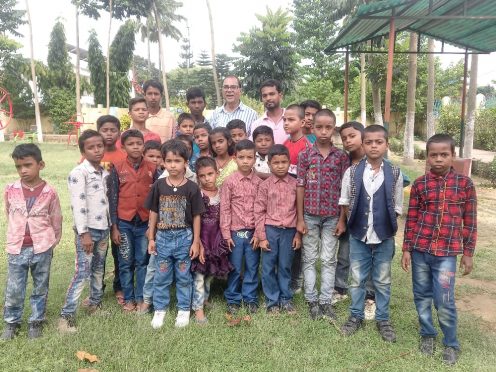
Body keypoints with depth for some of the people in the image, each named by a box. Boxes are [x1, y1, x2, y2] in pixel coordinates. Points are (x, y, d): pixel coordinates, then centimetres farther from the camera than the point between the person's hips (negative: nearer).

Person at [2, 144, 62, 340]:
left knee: (40, 288, 12)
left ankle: (36, 321, 29)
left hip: (42, 248, -1)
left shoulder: (49, 192, -8)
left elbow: (56, 220, 2)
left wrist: (53, 242, 8)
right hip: (17, 248, 1)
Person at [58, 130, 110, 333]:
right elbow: (78, 204, -18)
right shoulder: (79, 173, -13)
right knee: (82, 273, -6)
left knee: (98, 269, 17)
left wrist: (109, 227, 14)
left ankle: (95, 303, 32)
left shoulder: (105, 173, 10)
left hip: (103, 229, 7)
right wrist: (84, 233, -20)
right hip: (87, 230, -7)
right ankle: (66, 315, 2)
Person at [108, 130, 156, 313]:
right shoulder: (117, 168, -3)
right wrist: (114, 227, -4)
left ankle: (140, 298, 22)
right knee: (126, 263, 10)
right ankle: (128, 298, 23)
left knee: (142, 262, 9)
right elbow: (112, 199, -2)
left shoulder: (152, 168, -1)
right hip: (124, 222, 0)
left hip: (145, 222, 1)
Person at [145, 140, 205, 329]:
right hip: (163, 237, 2)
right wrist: (151, 238, 2)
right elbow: (153, 213, 3)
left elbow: (196, 217, -4)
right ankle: (160, 309, 28)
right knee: (161, 277, 12)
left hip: (184, 237, -1)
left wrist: (196, 242, -4)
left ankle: (184, 310, 28)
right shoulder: (158, 186, -3)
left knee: (183, 276, 12)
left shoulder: (192, 188, -9)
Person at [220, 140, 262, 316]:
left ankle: (250, 298, 26)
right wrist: (226, 234, -6)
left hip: (253, 232, 1)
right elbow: (225, 208, -4)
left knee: (252, 267, 10)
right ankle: (233, 300, 24)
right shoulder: (230, 182, -4)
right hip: (235, 232, -1)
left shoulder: (259, 182, 0)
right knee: (235, 268, 9)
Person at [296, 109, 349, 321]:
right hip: (310, 215, 0)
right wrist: (300, 219, -4)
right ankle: (312, 300, 21)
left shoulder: (342, 157, -1)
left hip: (332, 216, 0)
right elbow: (300, 187, -2)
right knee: (309, 259, 9)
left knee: (329, 260, 8)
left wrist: (342, 219, -3)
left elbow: (344, 190, 0)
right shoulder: (305, 155, -2)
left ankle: (326, 301, 19)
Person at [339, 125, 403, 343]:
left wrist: (386, 225, -3)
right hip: (358, 235, 0)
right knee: (357, 279, 12)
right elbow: (345, 203, 3)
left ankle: (383, 319, 30)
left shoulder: (395, 174, -4)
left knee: (382, 280, 13)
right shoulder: (352, 172, -4)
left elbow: (396, 207, 3)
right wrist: (355, 223, -2)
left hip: (384, 237, 0)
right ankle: (356, 316, 29)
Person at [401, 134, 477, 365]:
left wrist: (468, 252, 2)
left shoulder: (465, 184, -1)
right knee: (422, 296, 13)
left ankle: (451, 344, 22)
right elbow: (411, 219, 4)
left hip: (447, 252, -2)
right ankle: (427, 334, 34)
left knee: (444, 302, 0)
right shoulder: (420, 184, 0)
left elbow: (470, 221, 3)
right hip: (420, 250, 2)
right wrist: (407, 249, 3)